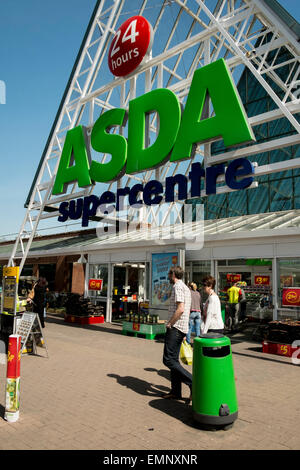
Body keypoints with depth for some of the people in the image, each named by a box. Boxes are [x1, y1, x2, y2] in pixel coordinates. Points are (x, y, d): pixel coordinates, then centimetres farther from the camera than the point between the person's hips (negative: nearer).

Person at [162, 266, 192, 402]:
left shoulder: (178, 287, -14)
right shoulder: (186, 288, 18)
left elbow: (180, 309, -24)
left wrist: (169, 323, -15)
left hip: (175, 327, -10)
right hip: (182, 328, 10)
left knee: (168, 359, -9)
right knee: (174, 359, 13)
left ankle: (193, 382, -12)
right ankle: (175, 391, 17)